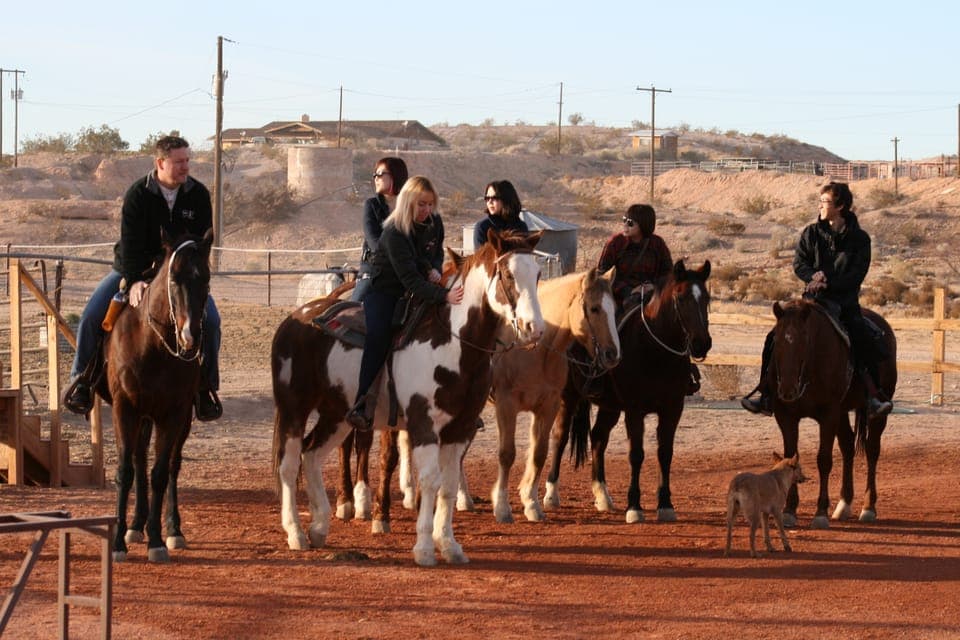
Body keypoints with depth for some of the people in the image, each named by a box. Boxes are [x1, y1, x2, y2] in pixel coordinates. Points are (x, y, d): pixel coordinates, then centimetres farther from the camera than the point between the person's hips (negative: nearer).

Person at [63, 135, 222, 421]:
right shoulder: (138, 194, -14)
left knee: (210, 319, -20)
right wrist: (133, 282, -31)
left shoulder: (198, 194, -8)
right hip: (134, 270, -1)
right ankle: (81, 379, 1)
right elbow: (130, 241, -19)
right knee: (92, 315, -17)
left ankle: (206, 386, -4)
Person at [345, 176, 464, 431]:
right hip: (385, 292, -7)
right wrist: (444, 295, -45)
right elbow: (410, 280, -33)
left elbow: (438, 253, 19)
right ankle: (360, 406, -35)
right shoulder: (394, 234, -25)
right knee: (379, 335, -32)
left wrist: (435, 270, -7)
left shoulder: (434, 224, -3)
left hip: (420, 289, 7)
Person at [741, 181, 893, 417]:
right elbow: (799, 263, 3)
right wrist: (814, 276, -19)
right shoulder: (811, 233, 7)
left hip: (844, 301, -2)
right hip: (813, 300, 3)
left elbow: (857, 275, -9)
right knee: (775, 339, -12)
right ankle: (766, 395, -4)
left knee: (864, 342, -26)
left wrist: (829, 283, -22)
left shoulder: (859, 238, -1)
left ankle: (873, 396, -18)